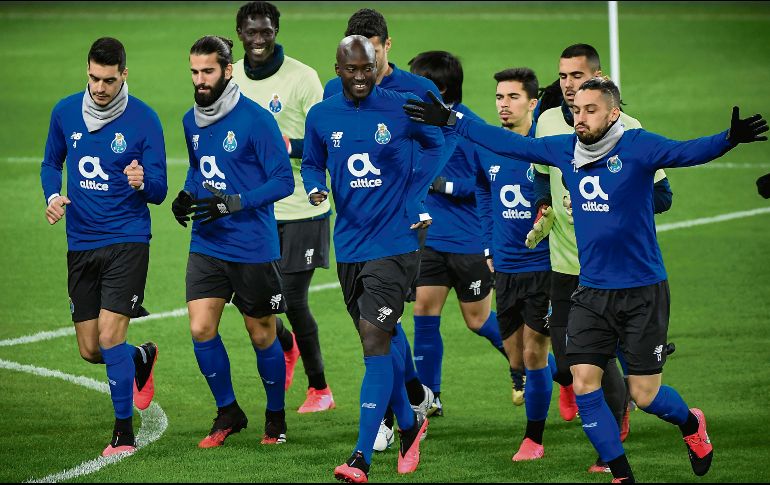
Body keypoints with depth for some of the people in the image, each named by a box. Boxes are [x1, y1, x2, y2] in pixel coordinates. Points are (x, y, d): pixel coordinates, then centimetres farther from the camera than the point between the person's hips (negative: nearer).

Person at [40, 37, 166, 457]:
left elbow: (159, 192, -5)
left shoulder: (143, 120, -9)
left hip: (127, 241, -4)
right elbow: (51, 163, 18)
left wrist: (143, 183, -29)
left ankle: (124, 433, -1)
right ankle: (141, 359, 42)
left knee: (110, 336, -14)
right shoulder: (65, 112, 2)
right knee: (90, 350, 8)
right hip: (81, 244, 4)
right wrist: (53, 196, -3)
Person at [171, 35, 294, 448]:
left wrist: (231, 204, -22)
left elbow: (283, 181, -13)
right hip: (206, 244, 5)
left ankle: (276, 417, 26)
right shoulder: (191, 121, 7)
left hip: (253, 247, -5)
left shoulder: (255, 119, -13)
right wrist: (187, 196, 2)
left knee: (262, 335, 7)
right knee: (200, 328, -6)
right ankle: (228, 413, 12)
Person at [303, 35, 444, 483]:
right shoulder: (321, 117, 3)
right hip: (350, 243, 4)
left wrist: (416, 199, 2)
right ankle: (409, 422, 40)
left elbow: (436, 144, 11)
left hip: (395, 241, -4)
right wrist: (315, 190, -5)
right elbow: (311, 164, 18)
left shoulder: (401, 108, -5)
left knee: (375, 338, -14)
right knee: (383, 337, 16)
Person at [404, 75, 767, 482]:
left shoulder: (638, 147, -13)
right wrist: (450, 120, 12)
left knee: (644, 395, -1)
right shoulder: (565, 150, 2)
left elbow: (687, 152, -30)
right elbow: (509, 144, 12)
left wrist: (729, 139, -49)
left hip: (642, 292, -5)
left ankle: (691, 424, 33)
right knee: (583, 384, -5)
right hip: (591, 293, 5)